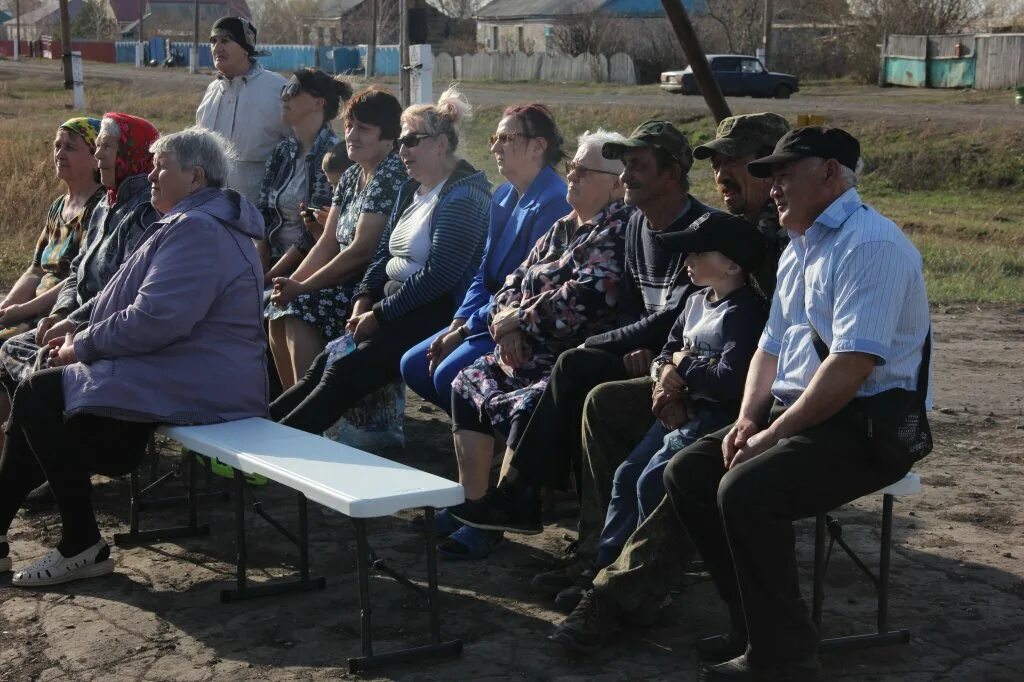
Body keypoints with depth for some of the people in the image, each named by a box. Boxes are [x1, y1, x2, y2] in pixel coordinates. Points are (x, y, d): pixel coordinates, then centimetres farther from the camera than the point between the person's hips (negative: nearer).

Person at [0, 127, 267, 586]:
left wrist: (82, 346, -11)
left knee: (37, 398, -10)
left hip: (194, 388, -11)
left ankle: (81, 548, -6)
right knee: (39, 396, 12)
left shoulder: (196, 230, -17)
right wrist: (82, 336, 11)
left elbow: (154, 320, -26)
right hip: (187, 374, 11)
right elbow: (150, 307, 24)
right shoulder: (201, 223, 20)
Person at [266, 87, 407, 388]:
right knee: (278, 312, -3)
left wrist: (301, 288, -14)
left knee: (300, 311, -21)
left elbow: (361, 250, -19)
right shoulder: (351, 177, 15)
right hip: (349, 284, 9)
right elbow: (327, 243, 13)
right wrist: (293, 283, -4)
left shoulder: (392, 177, -14)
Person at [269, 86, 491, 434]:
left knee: (345, 370, -20)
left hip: (433, 314, -9)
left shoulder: (461, 198, -13)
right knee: (326, 362, -7)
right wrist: (363, 301, 0)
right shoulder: (411, 190, 17)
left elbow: (440, 275, -20)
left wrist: (380, 315, -17)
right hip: (392, 307, 9)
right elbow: (383, 253, 18)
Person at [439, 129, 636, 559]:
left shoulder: (619, 230, -11)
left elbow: (587, 298, -23)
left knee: (528, 406, -31)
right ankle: (471, 505, 7)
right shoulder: (564, 229, 18)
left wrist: (519, 319, -12)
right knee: (468, 383, 6)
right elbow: (515, 282, 19)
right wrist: (506, 322, -4)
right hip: (532, 355, 10)